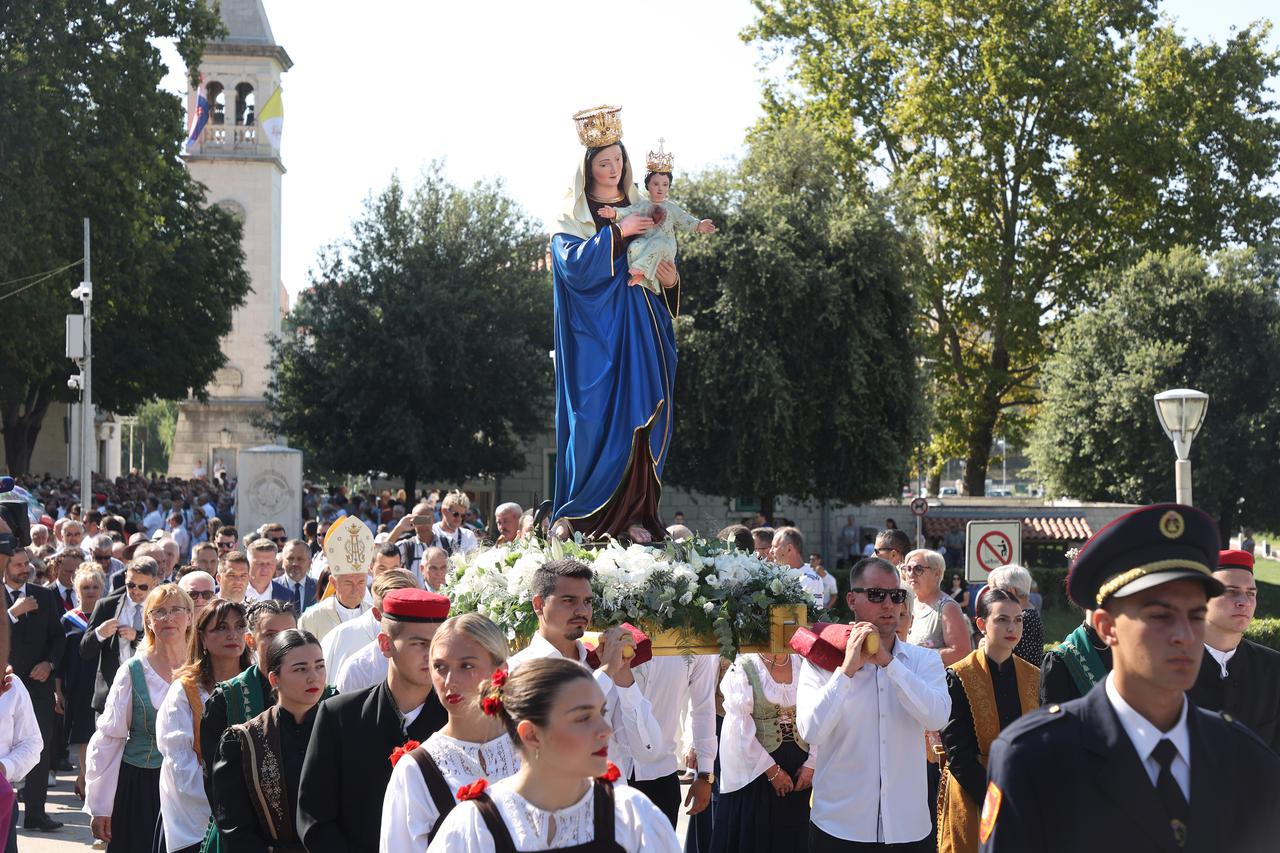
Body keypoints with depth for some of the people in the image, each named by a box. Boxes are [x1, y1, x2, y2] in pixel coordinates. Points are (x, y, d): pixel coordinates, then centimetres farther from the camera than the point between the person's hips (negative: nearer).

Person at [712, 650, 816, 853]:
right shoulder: (742, 668, -8)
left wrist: (811, 763, -5)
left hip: (799, 768, 3)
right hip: (755, 767, -3)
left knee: (792, 836, 8)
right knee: (753, 836, 2)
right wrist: (772, 770, -11)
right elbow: (741, 728, -11)